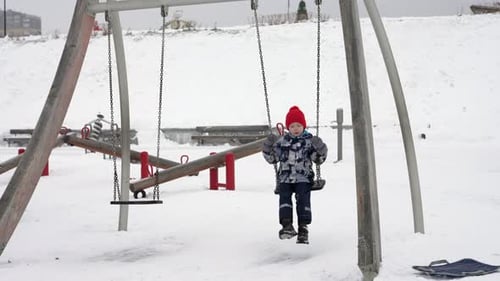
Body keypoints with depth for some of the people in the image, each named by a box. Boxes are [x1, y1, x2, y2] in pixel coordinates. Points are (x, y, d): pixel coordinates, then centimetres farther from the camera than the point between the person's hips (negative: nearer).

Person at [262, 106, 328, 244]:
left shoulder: (309, 141, 5)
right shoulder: (281, 141, 11)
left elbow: (318, 159, 3)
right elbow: (272, 158, 16)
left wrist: (320, 148, -16)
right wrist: (267, 147, 0)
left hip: (303, 178, -2)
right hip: (285, 178, 2)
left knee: (303, 199, -20)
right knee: (284, 196, -20)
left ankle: (303, 229, -21)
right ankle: (287, 225, -27)